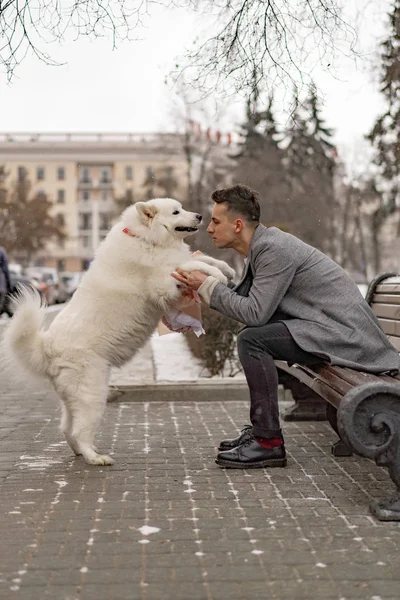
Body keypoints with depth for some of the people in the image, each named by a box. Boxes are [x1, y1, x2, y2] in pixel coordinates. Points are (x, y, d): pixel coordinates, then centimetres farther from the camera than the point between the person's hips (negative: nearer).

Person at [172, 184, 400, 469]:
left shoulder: (274, 249, -18)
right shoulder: (261, 245, 12)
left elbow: (254, 312, -22)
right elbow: (239, 298, 14)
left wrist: (207, 285, -12)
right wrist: (198, 284, 4)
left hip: (346, 332, -11)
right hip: (331, 327, 11)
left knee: (252, 339, -21)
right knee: (254, 334, 18)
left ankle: (269, 442, -15)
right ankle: (261, 428, 18)